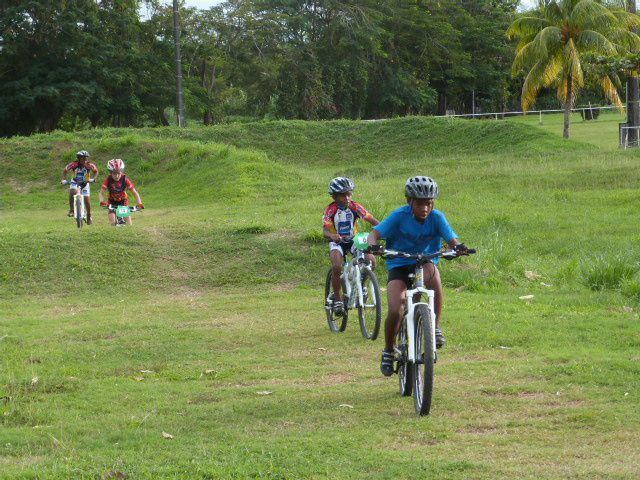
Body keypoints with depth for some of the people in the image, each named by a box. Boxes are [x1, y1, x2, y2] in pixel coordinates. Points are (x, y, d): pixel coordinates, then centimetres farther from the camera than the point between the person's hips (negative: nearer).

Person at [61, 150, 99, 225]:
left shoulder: (89, 165, -25)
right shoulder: (74, 164, -26)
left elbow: (96, 171, -11)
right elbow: (65, 171, -16)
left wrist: (93, 179, -28)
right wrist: (63, 180, -30)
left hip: (85, 182, 1)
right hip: (75, 182, 0)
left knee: (87, 199, -3)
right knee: (72, 192, -31)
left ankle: (89, 216, 18)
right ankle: (71, 210, -18)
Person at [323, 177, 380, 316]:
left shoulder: (355, 207, -12)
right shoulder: (331, 210, -18)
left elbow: (372, 220, -15)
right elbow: (325, 230, -27)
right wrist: (332, 236, -51)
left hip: (354, 240, 2)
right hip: (337, 242, -2)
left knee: (371, 261, -21)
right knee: (336, 267, -29)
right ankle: (337, 299, -12)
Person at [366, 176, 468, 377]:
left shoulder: (436, 217, -9)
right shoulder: (400, 216, -13)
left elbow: (452, 240, -15)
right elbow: (375, 233, -18)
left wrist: (458, 247, -39)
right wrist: (373, 245, -41)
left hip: (424, 264, 1)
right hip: (399, 267, -1)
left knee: (432, 271, -37)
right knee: (395, 311, -21)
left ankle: (436, 328, -25)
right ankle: (388, 351, 9)